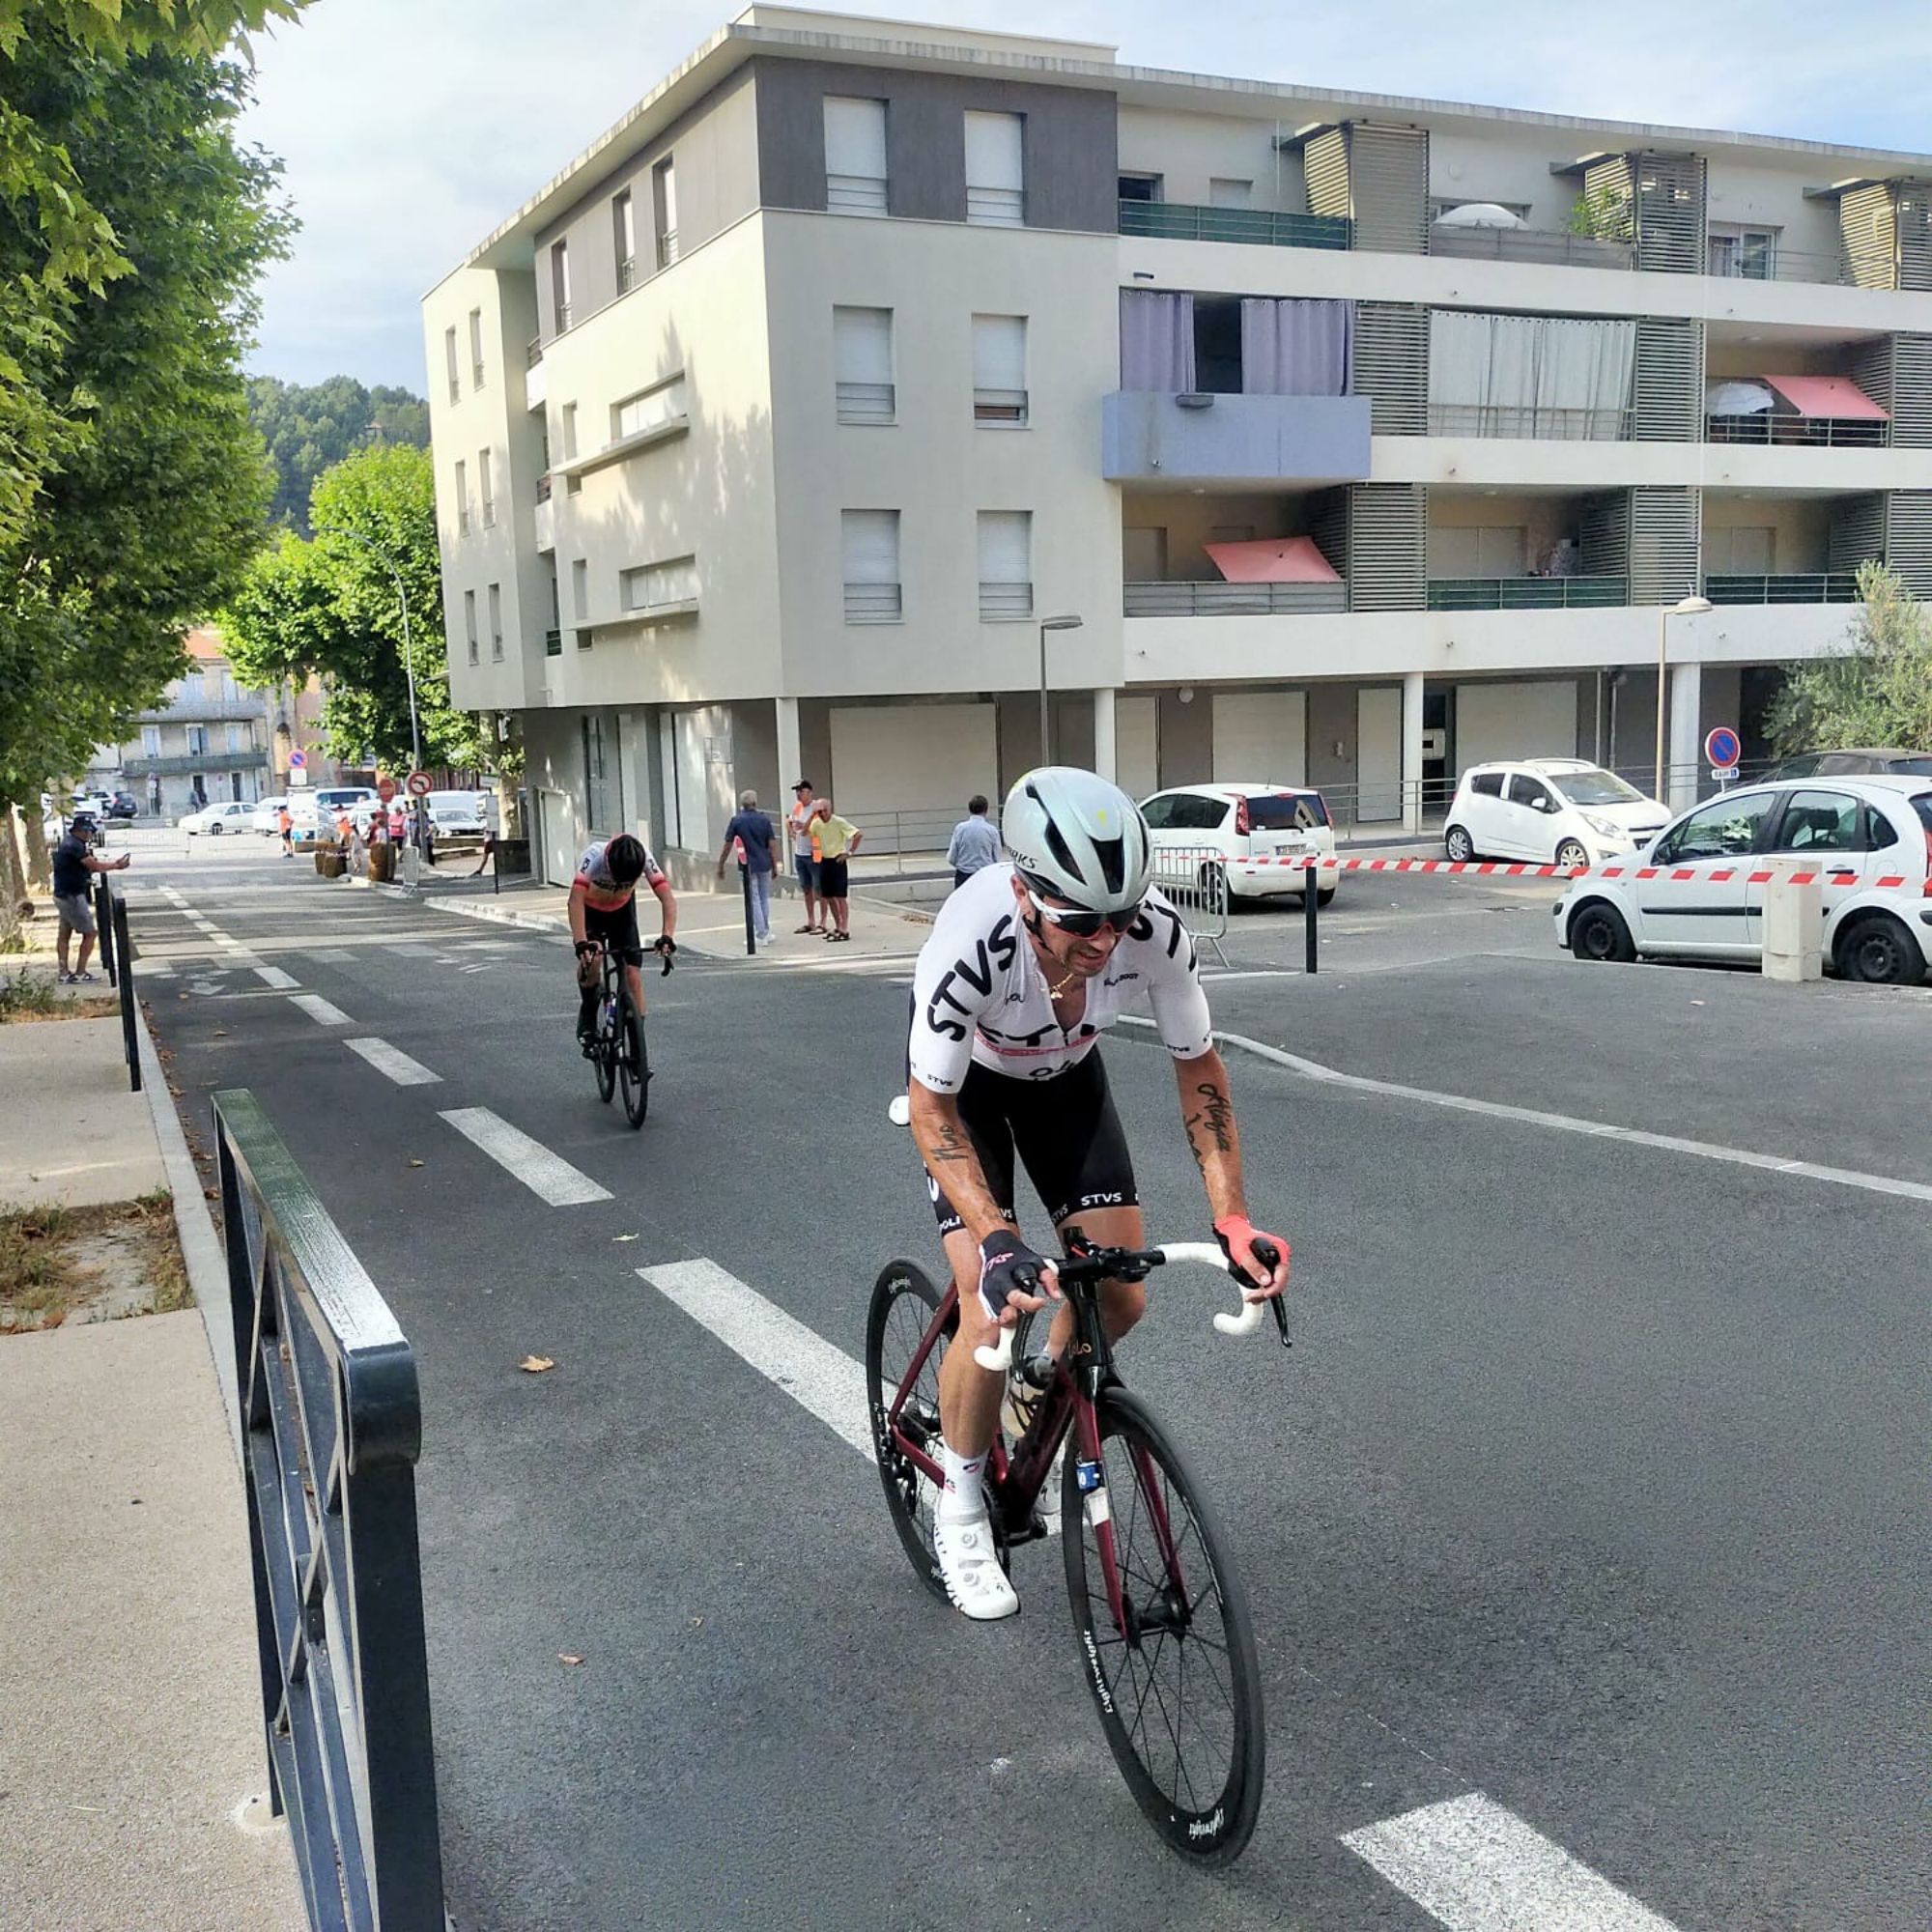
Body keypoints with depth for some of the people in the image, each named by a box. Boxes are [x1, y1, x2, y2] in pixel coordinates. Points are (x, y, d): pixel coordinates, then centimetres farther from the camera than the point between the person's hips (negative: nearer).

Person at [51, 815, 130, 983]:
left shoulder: (69, 843, 12)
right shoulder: (74, 846, -19)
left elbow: (91, 863, 10)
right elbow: (95, 866, -21)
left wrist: (115, 863, 2)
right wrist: (116, 866, -8)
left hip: (63, 895, 10)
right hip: (72, 896, -10)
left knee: (64, 934, 12)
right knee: (89, 933, -3)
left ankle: (64, 973, 16)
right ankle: (80, 974, -2)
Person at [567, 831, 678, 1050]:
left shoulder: (644, 858, -30)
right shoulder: (594, 856, -37)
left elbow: (667, 897, -34)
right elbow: (576, 899, -45)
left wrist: (667, 936, -49)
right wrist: (581, 942, -56)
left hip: (622, 910, 2)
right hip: (590, 910, -2)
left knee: (632, 974, -9)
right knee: (590, 958, -30)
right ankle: (588, 1015, -3)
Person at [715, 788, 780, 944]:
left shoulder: (736, 821, -5)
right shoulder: (764, 820, -2)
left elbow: (727, 846, -4)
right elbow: (772, 845, -2)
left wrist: (720, 866, 5)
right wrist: (775, 866, 6)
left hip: (748, 866, -2)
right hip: (765, 864, 2)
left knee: (754, 900, 3)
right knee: (765, 898, 15)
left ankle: (760, 935, 2)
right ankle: (766, 932, 21)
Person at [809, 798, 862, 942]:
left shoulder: (839, 822, -13)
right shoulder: (816, 823, 4)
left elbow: (858, 834, -19)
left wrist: (850, 852, -17)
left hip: (838, 861, -7)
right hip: (824, 861, 7)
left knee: (840, 896, -8)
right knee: (828, 897, 10)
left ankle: (844, 930, -8)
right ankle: (838, 926, 22)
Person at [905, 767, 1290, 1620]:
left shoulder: (1155, 930, -33)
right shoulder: (971, 938, -41)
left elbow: (1198, 1067, -16)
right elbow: (932, 1108, -29)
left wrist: (1231, 1218, -23)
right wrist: (997, 1240, -41)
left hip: (1066, 1076, 3)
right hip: (967, 1084, -3)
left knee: (1119, 1298, -3)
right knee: (996, 1311, -15)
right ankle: (960, 1505, 12)